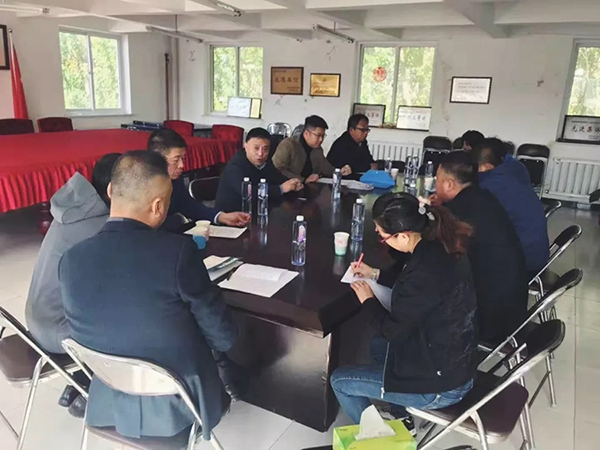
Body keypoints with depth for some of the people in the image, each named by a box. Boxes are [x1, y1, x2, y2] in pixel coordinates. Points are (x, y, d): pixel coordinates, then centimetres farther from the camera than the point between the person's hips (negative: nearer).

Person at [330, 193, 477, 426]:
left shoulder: (426, 270, -33)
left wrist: (368, 300, -3)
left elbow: (393, 331, -19)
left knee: (339, 381, 4)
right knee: (378, 346, 31)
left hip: (440, 385, -9)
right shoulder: (442, 247, -7)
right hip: (456, 361, 9)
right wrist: (375, 274, 13)